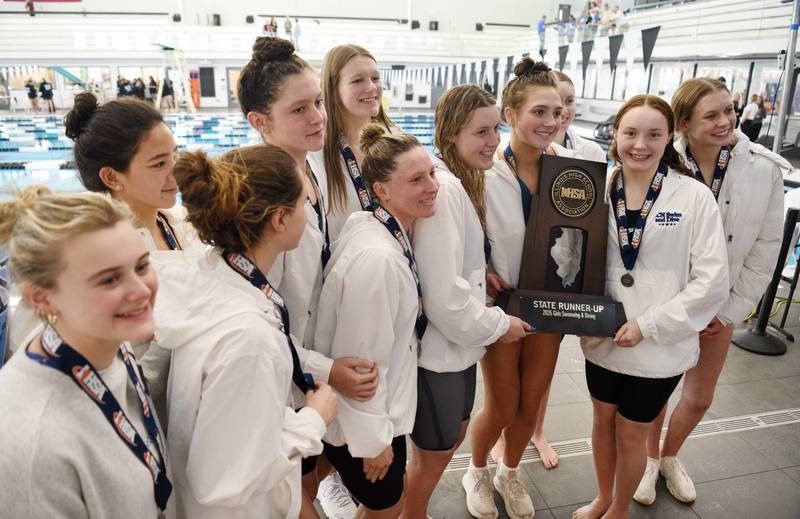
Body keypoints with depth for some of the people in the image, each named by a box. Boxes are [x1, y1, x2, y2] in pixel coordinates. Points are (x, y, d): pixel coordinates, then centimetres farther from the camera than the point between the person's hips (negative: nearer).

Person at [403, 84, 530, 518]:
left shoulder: (465, 181, 6)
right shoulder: (443, 189, -25)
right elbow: (445, 295, -28)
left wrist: (483, 277, 4)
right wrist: (497, 324, -14)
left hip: (458, 340, 10)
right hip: (437, 348, -10)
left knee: (454, 434, 26)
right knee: (434, 453, 12)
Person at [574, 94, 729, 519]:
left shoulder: (695, 197, -12)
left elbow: (711, 281, -14)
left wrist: (649, 325, -17)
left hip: (659, 347, -3)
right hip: (603, 337, 3)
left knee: (630, 436, 15)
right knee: (603, 422, 21)